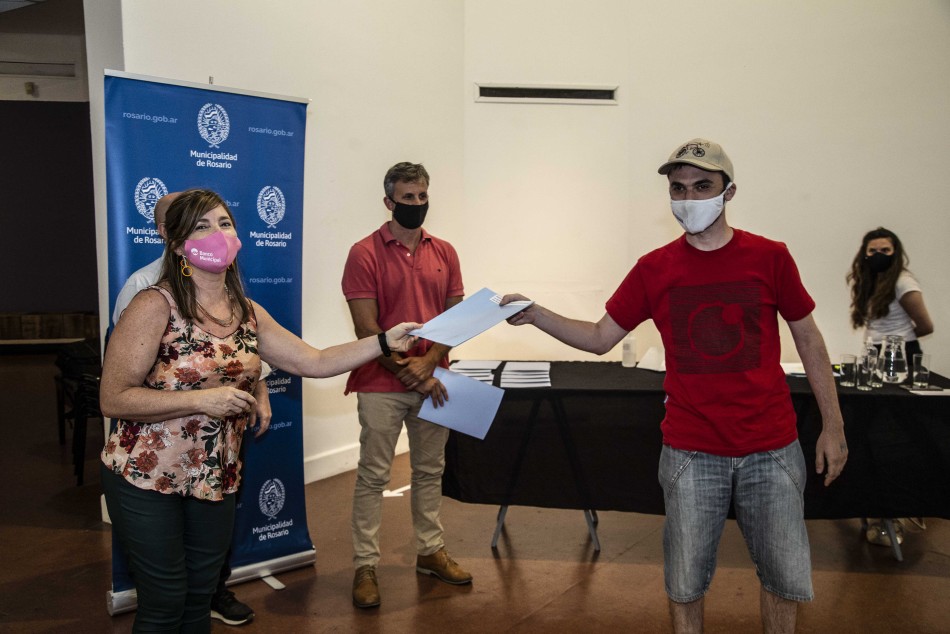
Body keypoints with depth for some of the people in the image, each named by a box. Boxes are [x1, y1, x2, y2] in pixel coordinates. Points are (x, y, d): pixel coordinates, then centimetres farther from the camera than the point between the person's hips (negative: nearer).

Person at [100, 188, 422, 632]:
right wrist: (201, 400, -23)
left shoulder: (248, 314, 4)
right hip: (148, 480, -5)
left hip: (217, 479, 6)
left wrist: (387, 341, -5)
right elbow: (113, 399, -17)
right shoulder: (156, 306, -15)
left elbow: (314, 362, 3)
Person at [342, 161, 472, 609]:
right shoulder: (365, 253, -6)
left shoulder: (444, 253, 7)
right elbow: (366, 327, -11)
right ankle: (365, 566, 11)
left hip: (432, 381, 5)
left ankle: (430, 551, 28)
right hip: (382, 386, -4)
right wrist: (406, 372, -14)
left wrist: (428, 363, -10)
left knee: (430, 471, 14)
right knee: (373, 476, 2)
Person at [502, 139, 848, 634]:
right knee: (686, 581, 10)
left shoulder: (769, 257, -3)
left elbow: (808, 340, 5)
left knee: (785, 577, 11)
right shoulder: (654, 269, -1)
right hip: (691, 452, 0)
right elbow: (600, 338, 5)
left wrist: (832, 426, 4)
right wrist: (534, 314, -8)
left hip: (771, 451, 0)